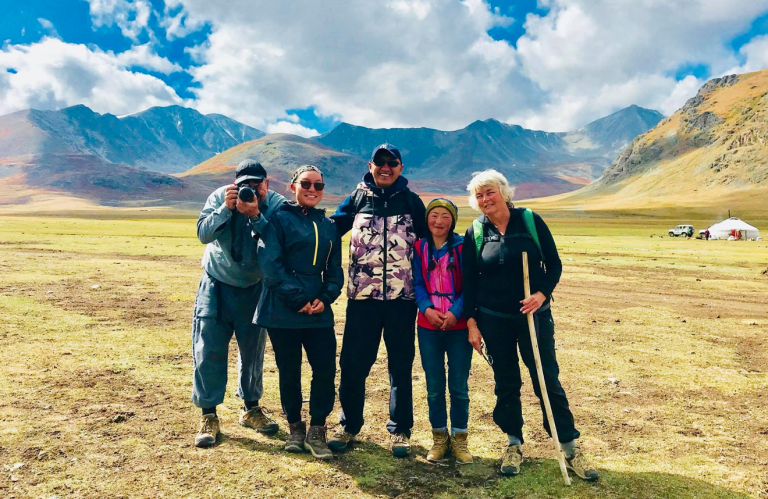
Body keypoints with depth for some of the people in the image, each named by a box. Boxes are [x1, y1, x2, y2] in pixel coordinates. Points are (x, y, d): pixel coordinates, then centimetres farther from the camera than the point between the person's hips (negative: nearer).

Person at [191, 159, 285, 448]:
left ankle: (251, 408, 29)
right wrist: (226, 208, -29)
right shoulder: (219, 198, -11)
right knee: (208, 350, -3)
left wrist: (256, 215, -33)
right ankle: (208, 416, 10)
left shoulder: (277, 205, -15)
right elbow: (203, 234, -19)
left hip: (254, 289, 0)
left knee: (253, 351, 10)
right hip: (216, 285, 0)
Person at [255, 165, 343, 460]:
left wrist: (326, 297, -5)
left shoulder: (328, 225, 14)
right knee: (289, 371, 7)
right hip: (283, 311, -3)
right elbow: (270, 263, -11)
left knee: (326, 368, -3)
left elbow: (334, 269, 13)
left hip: (319, 311, 4)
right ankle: (295, 427, 27)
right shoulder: (280, 219, -1)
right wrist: (298, 298, -15)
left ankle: (316, 430, 14)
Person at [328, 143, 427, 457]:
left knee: (401, 366, 8)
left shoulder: (411, 201, 5)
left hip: (402, 297, 0)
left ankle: (400, 430, 22)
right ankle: (349, 424, 25)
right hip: (362, 296, 1)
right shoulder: (357, 198, 6)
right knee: (353, 363, 6)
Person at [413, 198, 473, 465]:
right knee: (434, 386, 9)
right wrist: (427, 308, -13)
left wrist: (455, 312, -17)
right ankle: (439, 437, 25)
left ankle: (460, 439, 22)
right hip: (428, 326, 2)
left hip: (458, 325, -2)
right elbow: (417, 282, 2)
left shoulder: (462, 246, -5)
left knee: (459, 386, 5)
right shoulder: (419, 247, 3)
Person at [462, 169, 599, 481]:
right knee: (506, 384, 10)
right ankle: (514, 444, 26)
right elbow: (469, 282, 3)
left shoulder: (530, 221, -4)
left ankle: (570, 448, 15)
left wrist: (542, 293, -18)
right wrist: (472, 322, -1)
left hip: (534, 314, -1)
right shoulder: (475, 233, 0)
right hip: (494, 320, 1)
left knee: (548, 381, 2)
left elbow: (554, 264, -1)